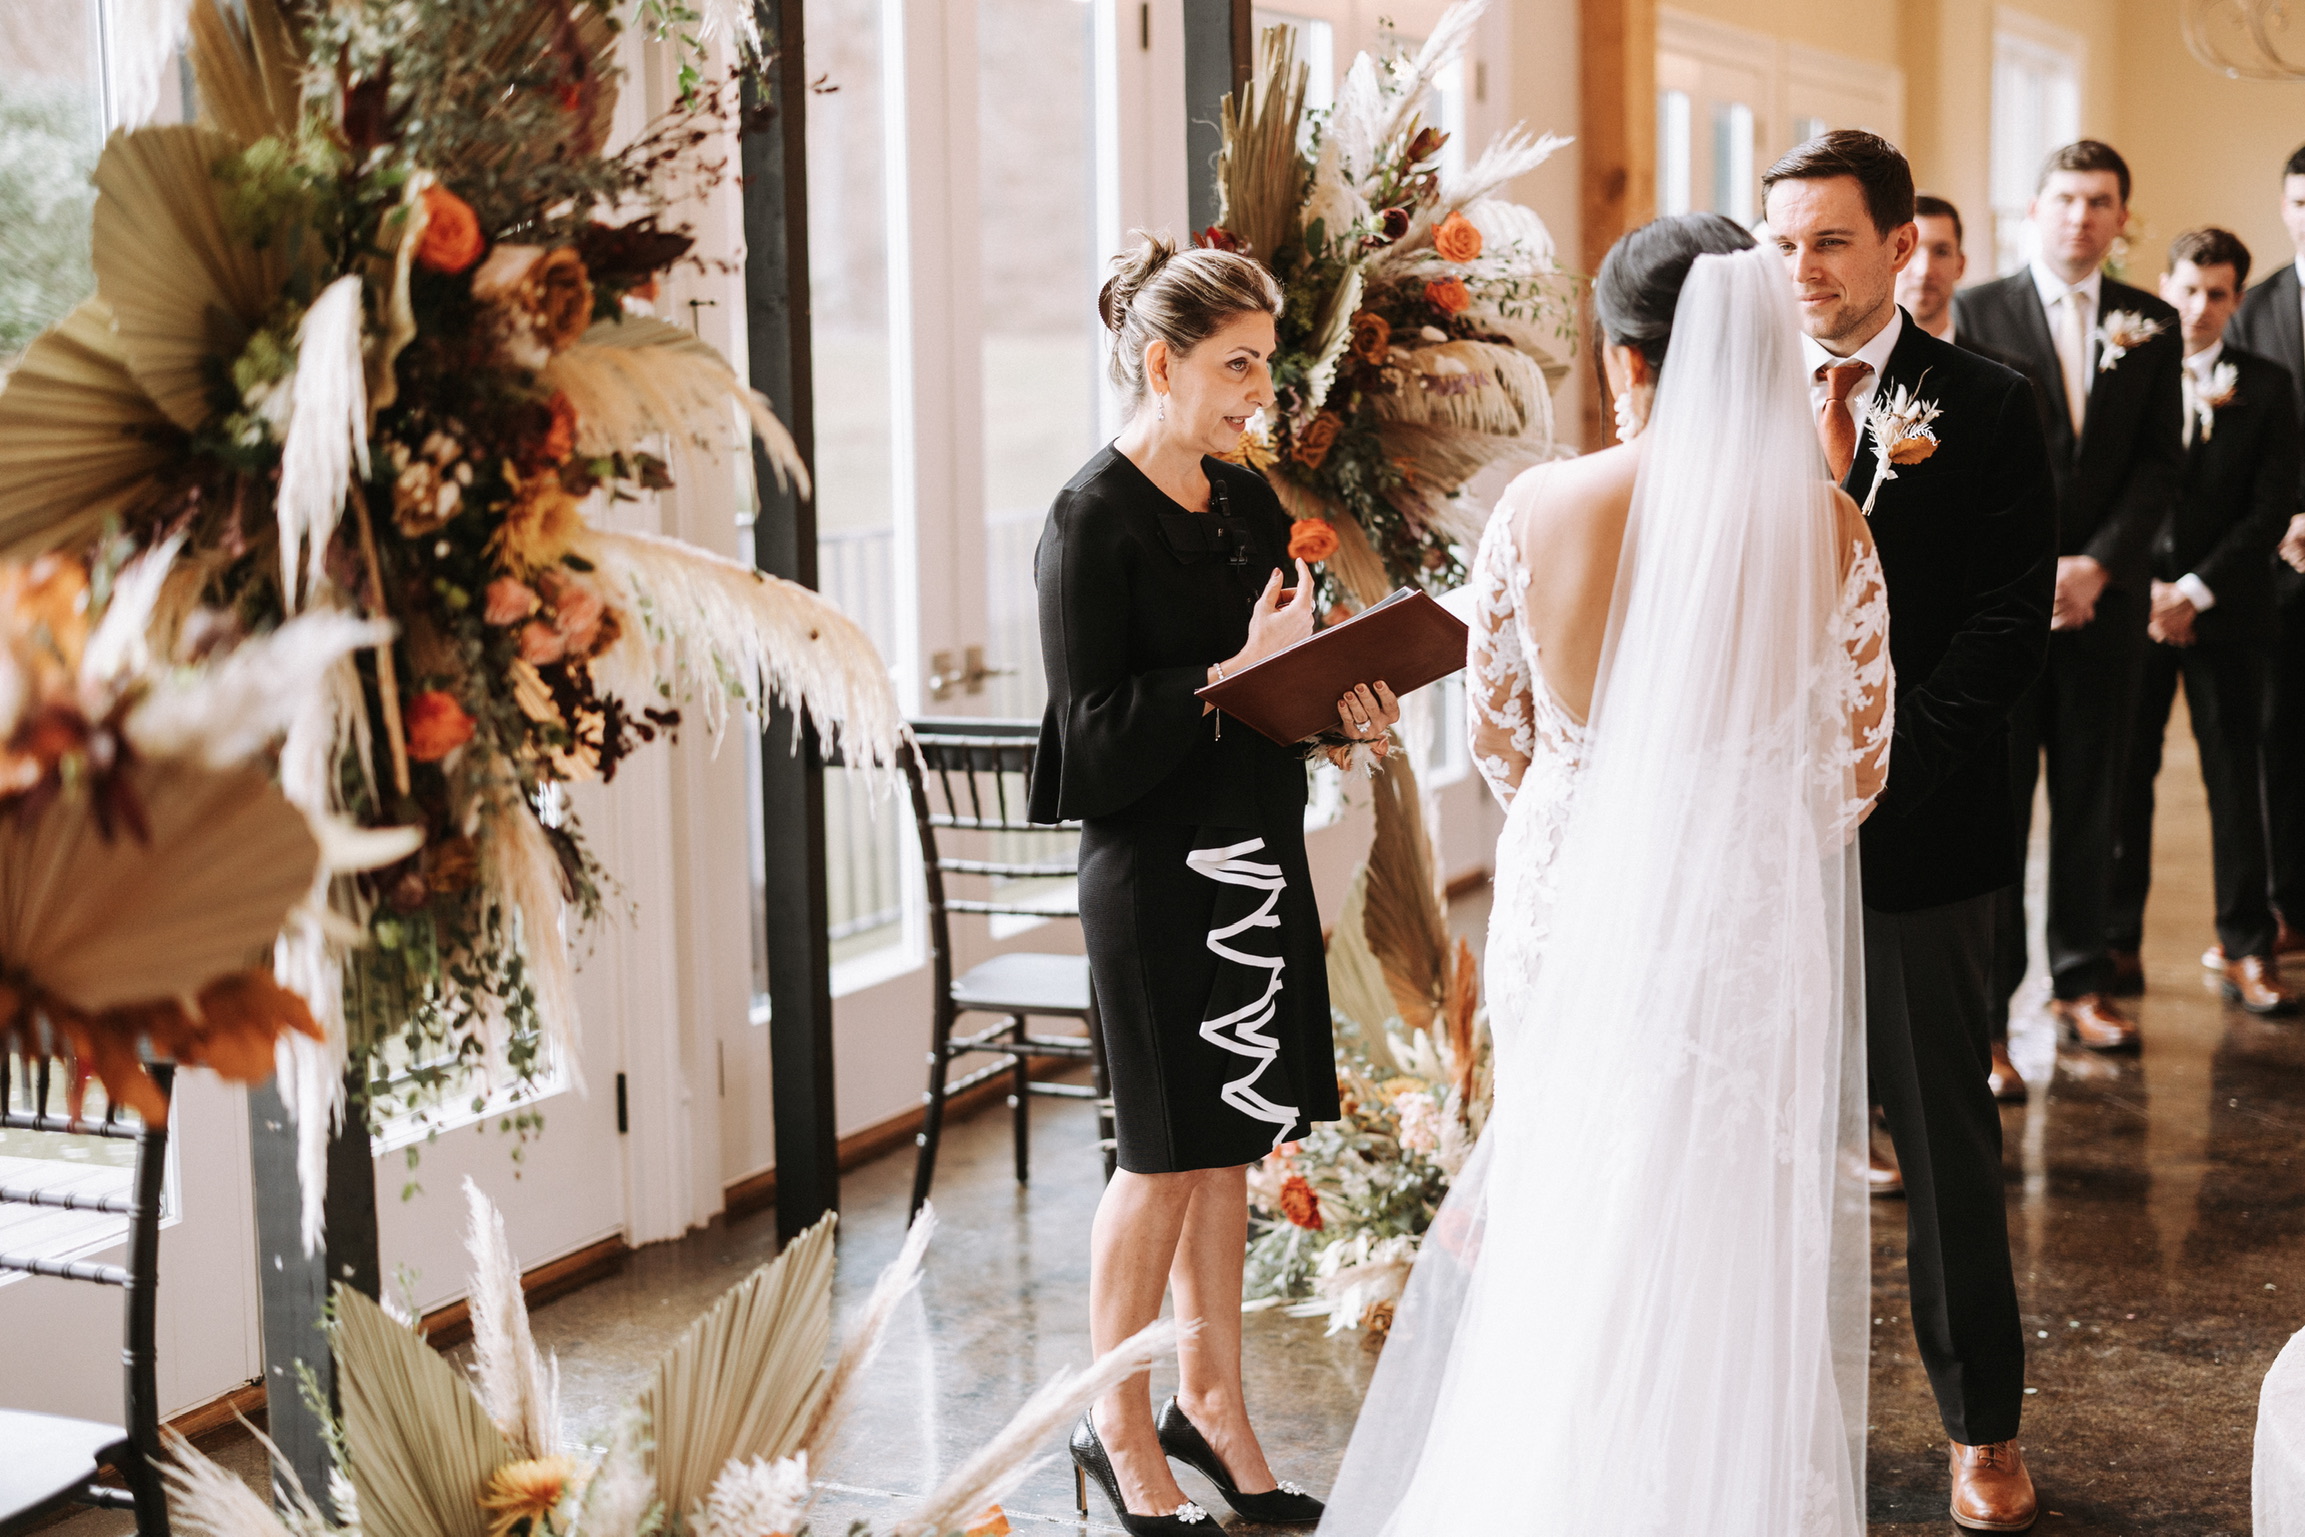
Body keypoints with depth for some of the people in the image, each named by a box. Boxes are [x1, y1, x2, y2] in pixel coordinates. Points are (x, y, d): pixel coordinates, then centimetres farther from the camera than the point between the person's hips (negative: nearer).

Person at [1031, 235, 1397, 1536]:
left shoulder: (1248, 500, 10)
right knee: (1169, 1157, 2)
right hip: (1157, 868, -7)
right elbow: (1096, 739, -17)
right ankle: (1121, 1429, 19)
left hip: (1257, 854, 7)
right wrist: (1240, 674, -22)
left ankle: (1212, 1401, 27)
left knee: (1229, 1146, 14)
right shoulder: (1095, 519, -13)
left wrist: (1340, 699, -1)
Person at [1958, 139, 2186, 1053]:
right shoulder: (1978, 312, 2)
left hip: (2105, 599, 3)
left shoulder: (2152, 325, 10)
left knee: (2093, 801, 9)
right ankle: (1985, 1006, 3)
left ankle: (2083, 985, 20)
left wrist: (2096, 564, -8)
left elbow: (2162, 462, 5)